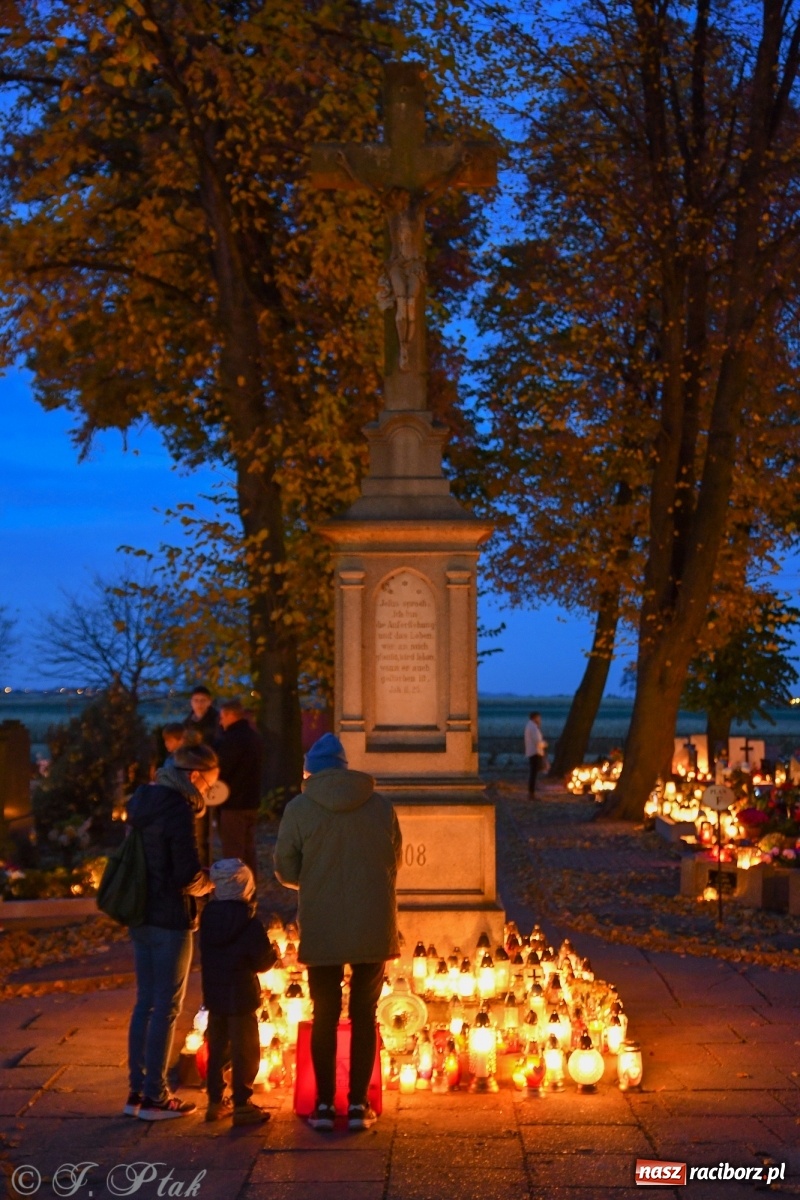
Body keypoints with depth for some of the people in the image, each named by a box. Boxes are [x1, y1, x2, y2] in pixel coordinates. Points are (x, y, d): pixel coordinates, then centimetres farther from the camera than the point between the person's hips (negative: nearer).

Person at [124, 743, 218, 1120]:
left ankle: (137, 1091, 20)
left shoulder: (144, 802, 9)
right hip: (170, 920, -8)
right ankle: (154, 1096, 8)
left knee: (145, 1003, 14)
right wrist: (212, 880, 0)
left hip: (141, 916, 8)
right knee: (166, 1007, 1)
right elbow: (189, 877, -21)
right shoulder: (178, 810, -18)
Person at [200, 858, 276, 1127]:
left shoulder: (208, 915, 0)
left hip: (214, 995, 6)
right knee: (245, 1051, 3)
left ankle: (215, 1101, 23)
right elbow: (262, 961, -15)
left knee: (217, 1048, 16)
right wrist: (274, 954, 7)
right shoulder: (249, 922, -18)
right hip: (241, 996, -6)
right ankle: (241, 1105, 5)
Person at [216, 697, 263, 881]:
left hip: (232, 804, -9)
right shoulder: (253, 736, 11)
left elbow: (219, 771, -17)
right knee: (248, 849, 14)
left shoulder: (231, 739, -19)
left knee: (233, 853, -3)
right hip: (251, 802, 9)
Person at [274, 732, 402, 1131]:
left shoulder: (299, 809, -7)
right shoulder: (381, 806, 1)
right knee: (364, 1015, 11)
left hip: (322, 930, -1)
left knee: (324, 1015, 11)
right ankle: (358, 1105, 11)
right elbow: (394, 862, 9)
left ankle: (324, 1104, 14)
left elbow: (286, 870, -3)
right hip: (374, 929, 2)